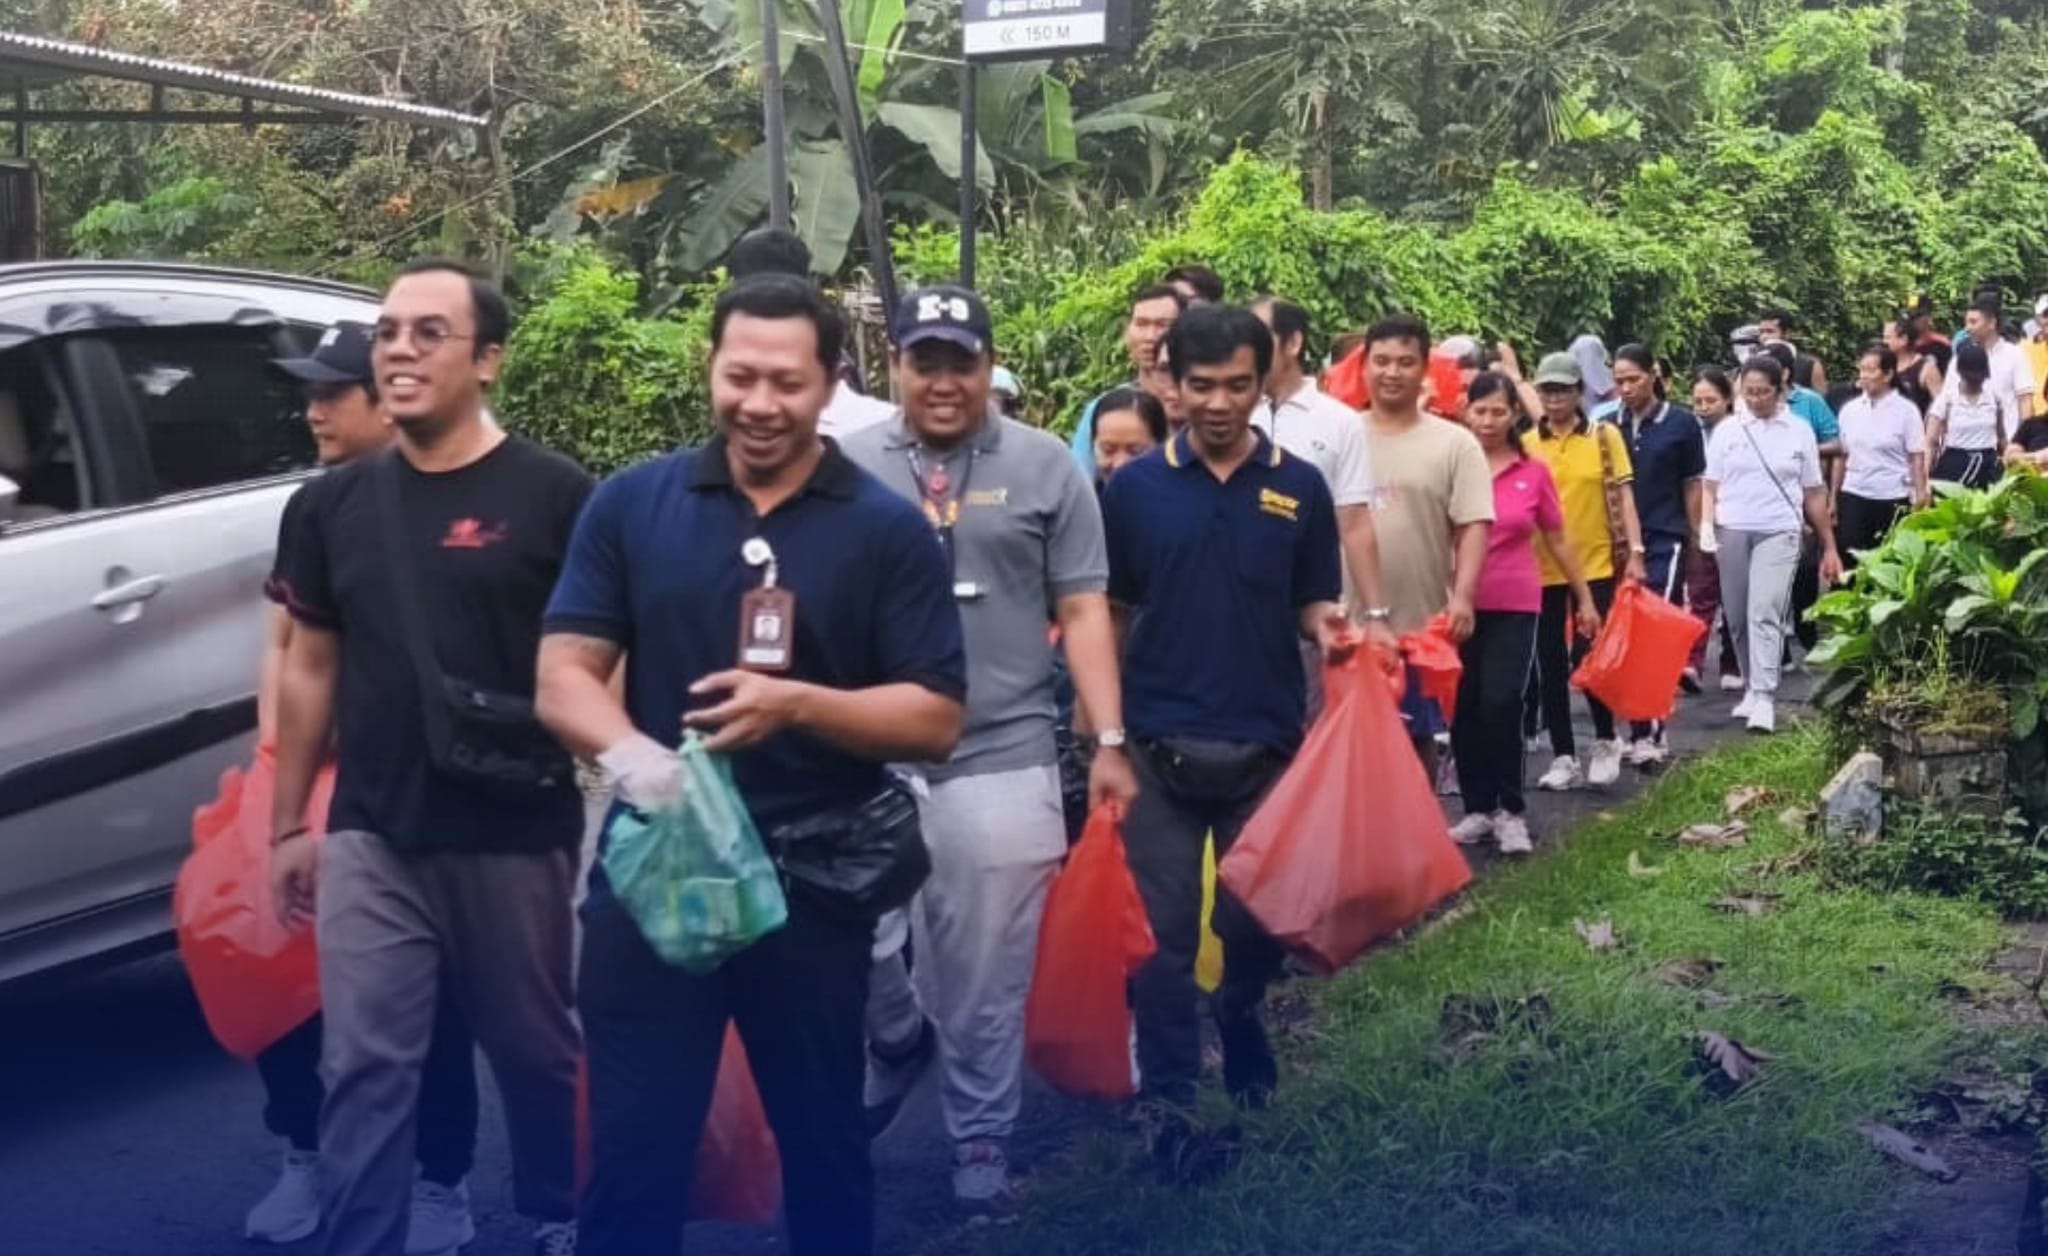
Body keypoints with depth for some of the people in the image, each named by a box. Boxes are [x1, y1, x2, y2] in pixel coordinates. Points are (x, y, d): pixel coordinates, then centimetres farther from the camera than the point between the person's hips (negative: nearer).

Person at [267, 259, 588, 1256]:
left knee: (533, 1052, 14)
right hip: (369, 837, 3)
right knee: (363, 1068, 2)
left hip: (516, 837, -3)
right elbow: (311, 669, 12)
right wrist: (288, 825, 12)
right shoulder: (335, 503, 6)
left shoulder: (554, 496, -8)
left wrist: (548, 727, -19)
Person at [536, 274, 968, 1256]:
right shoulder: (630, 504, 1)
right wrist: (627, 752, -26)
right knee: (630, 1148, 7)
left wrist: (797, 704, -24)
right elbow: (563, 677, -3)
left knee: (822, 1142, 16)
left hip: (815, 881, 0)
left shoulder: (888, 530, -3)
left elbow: (936, 720, -6)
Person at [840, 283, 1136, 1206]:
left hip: (1000, 760, -1)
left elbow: (1082, 612, 3)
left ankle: (980, 1140, 24)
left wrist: (1109, 741, -3)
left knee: (985, 980, 7)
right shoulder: (850, 468, 4)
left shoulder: (1043, 468, 3)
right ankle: (894, 1049, 43)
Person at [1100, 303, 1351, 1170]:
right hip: (1159, 744, -1)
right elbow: (1108, 611, 5)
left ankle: (1240, 1013, 44)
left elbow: (1312, 603, 7)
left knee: (1258, 919, 13)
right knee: (1164, 929, 0)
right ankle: (1169, 1097, 10)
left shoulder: (1300, 488, 1)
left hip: (1265, 742, 1)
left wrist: (1327, 626, -16)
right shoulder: (1133, 488, -1)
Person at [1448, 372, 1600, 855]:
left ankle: (1511, 810, 4)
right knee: (1463, 709, 5)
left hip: (1514, 605, -1)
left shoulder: (1534, 473, 1)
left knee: (1501, 704, -9)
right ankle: (1478, 807, 17)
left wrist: (1585, 599, 14)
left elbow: (1557, 541, 11)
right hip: (1461, 604, 1)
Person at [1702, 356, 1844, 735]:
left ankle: (1764, 698, -19)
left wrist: (1830, 547, 10)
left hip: (1779, 533, -2)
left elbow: (1814, 494, 10)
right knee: (1738, 618, 7)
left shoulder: (1799, 432, 6)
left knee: (1765, 614, -15)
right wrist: (1706, 522, -11)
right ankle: (1753, 687, 23)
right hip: (1732, 533, 2)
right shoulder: (1726, 430, 7)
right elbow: (1711, 486, 8)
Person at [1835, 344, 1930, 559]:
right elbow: (1841, 456, 10)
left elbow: (1917, 459, -4)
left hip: (1892, 499, -3)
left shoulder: (1906, 410, -4)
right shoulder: (1849, 410, 6)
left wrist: (1920, 497, -9)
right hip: (1853, 496, 3)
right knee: (1848, 557, -1)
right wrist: (1833, 498, 10)